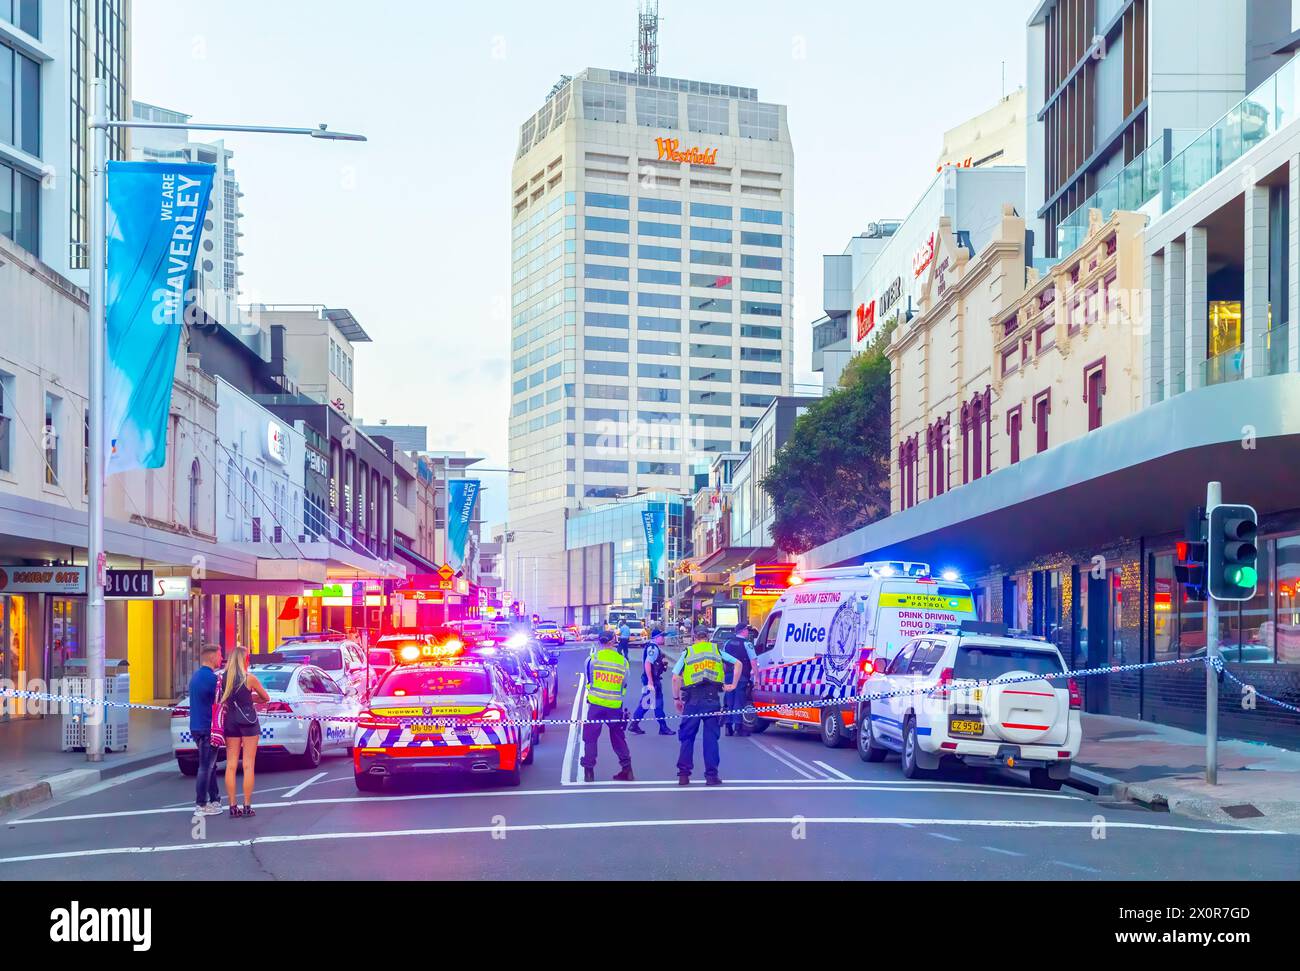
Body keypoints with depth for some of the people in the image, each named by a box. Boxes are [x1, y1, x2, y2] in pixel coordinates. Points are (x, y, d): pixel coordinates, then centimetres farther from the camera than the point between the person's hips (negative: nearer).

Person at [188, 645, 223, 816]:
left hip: (197, 727, 10)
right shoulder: (210, 677, -16)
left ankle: (214, 800, 23)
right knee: (206, 767, -5)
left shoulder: (196, 676, 15)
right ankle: (201, 805, -3)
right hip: (207, 728, -10)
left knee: (209, 765, 17)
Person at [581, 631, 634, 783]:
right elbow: (624, 685, 12)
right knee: (618, 737, 14)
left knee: (590, 737, 6)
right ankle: (627, 769, 13)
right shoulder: (623, 661, 2)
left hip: (595, 704, -2)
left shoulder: (592, 658, -5)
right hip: (615, 706, 2)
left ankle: (589, 771, 2)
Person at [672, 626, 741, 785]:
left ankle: (683, 774, 4)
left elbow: (675, 678, 2)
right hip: (712, 699, 0)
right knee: (711, 737, 5)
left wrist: (676, 698, 10)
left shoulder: (687, 653, 11)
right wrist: (733, 685, 10)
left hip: (692, 700, 0)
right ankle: (711, 775, 3)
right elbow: (738, 664, 6)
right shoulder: (717, 650, 14)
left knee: (687, 737, 7)